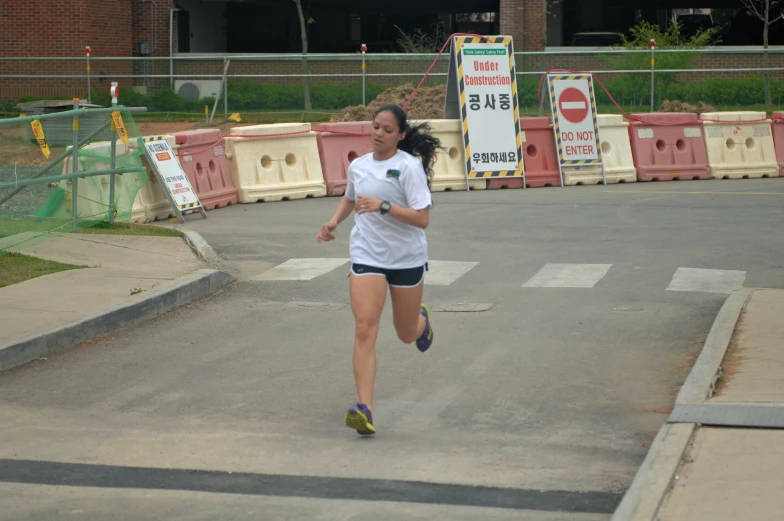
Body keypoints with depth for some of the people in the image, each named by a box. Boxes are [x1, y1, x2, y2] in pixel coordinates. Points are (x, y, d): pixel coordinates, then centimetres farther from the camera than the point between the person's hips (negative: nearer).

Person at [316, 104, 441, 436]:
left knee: (407, 334, 14)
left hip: (407, 258, -2)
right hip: (366, 256, 2)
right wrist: (334, 222, 9)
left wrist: (384, 207, -29)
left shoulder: (410, 166, -11)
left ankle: (421, 320, 54)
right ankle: (364, 409, -22)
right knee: (364, 329, -16)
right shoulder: (358, 166, 5)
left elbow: (422, 218, -18)